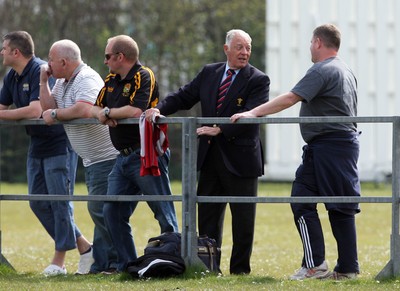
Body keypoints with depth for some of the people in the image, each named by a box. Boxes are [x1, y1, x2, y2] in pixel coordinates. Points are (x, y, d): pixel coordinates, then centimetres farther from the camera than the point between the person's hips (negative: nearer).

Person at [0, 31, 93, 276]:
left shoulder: (41, 71, -20)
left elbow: (35, 111, -29)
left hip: (59, 143, -10)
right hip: (37, 145, 10)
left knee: (59, 201, -5)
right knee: (38, 202, 7)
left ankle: (59, 260, 1)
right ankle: (83, 245, 13)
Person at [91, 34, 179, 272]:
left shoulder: (144, 76, -10)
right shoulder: (111, 81, 17)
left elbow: (135, 110, -23)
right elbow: (94, 108, 19)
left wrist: (108, 112, -7)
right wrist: (101, 114, -5)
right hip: (123, 158, 9)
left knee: (164, 213, -6)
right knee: (113, 212, 4)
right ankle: (127, 264, 9)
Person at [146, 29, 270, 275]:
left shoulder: (258, 80, -7)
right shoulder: (209, 73, 9)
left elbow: (249, 115, -20)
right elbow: (184, 97, 11)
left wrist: (220, 129, -28)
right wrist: (159, 109, -6)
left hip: (240, 158, -5)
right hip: (211, 157, 5)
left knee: (243, 217, 2)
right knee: (207, 215, 9)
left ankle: (240, 270, 11)